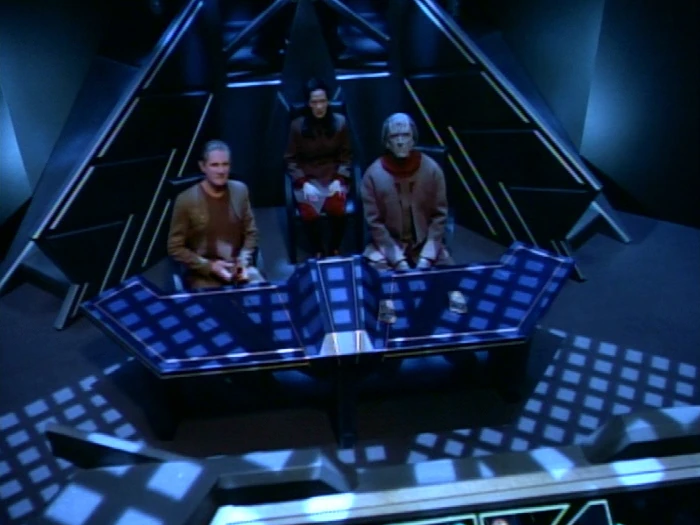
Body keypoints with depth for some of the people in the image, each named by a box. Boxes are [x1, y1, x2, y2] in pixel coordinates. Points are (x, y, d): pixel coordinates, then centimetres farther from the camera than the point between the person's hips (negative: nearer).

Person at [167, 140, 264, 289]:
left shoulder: (240, 190, 2)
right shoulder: (186, 200, -10)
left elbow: (251, 233, 11)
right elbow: (175, 248, -4)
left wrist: (244, 260, -6)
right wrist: (209, 266, -13)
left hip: (238, 267, 3)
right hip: (203, 274, -3)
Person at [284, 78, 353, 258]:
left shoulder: (340, 122, -2)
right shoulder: (297, 126, -5)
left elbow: (346, 155, 5)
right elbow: (291, 159, 0)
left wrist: (339, 180, -11)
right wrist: (304, 183, -14)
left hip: (334, 176, 1)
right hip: (307, 178, 0)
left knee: (336, 208, -30)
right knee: (309, 213, -28)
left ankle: (334, 250, -5)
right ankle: (318, 252, -3)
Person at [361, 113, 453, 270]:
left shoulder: (431, 169, -6)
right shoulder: (373, 174, -9)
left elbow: (439, 215, -3)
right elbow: (374, 222, -8)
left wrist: (427, 257, -12)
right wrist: (398, 260, -16)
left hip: (426, 243, 1)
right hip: (388, 246, -1)